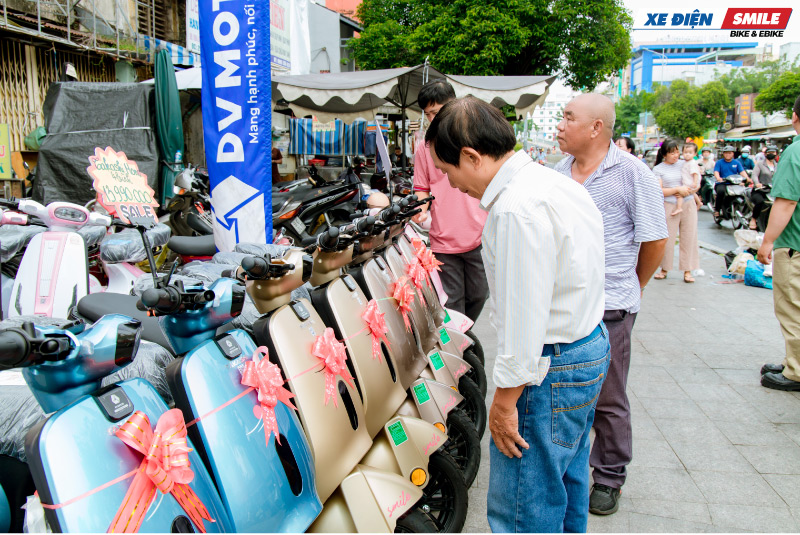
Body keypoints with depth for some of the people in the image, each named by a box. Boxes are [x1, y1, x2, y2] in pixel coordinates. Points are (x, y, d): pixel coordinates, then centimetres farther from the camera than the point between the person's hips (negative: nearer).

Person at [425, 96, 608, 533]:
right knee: (567, 486, 26)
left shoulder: (517, 209, -24)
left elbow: (523, 318, -25)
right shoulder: (556, 183, 9)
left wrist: (504, 402, -16)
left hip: (549, 371, -10)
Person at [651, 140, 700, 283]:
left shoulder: (685, 164, 11)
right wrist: (678, 189, -16)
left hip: (688, 205, 3)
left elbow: (697, 184, 10)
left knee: (689, 238, 2)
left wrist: (685, 192, -9)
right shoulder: (658, 169, 2)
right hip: (669, 206, -3)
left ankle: (687, 270, 8)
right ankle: (664, 269, 13)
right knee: (667, 238, -1)